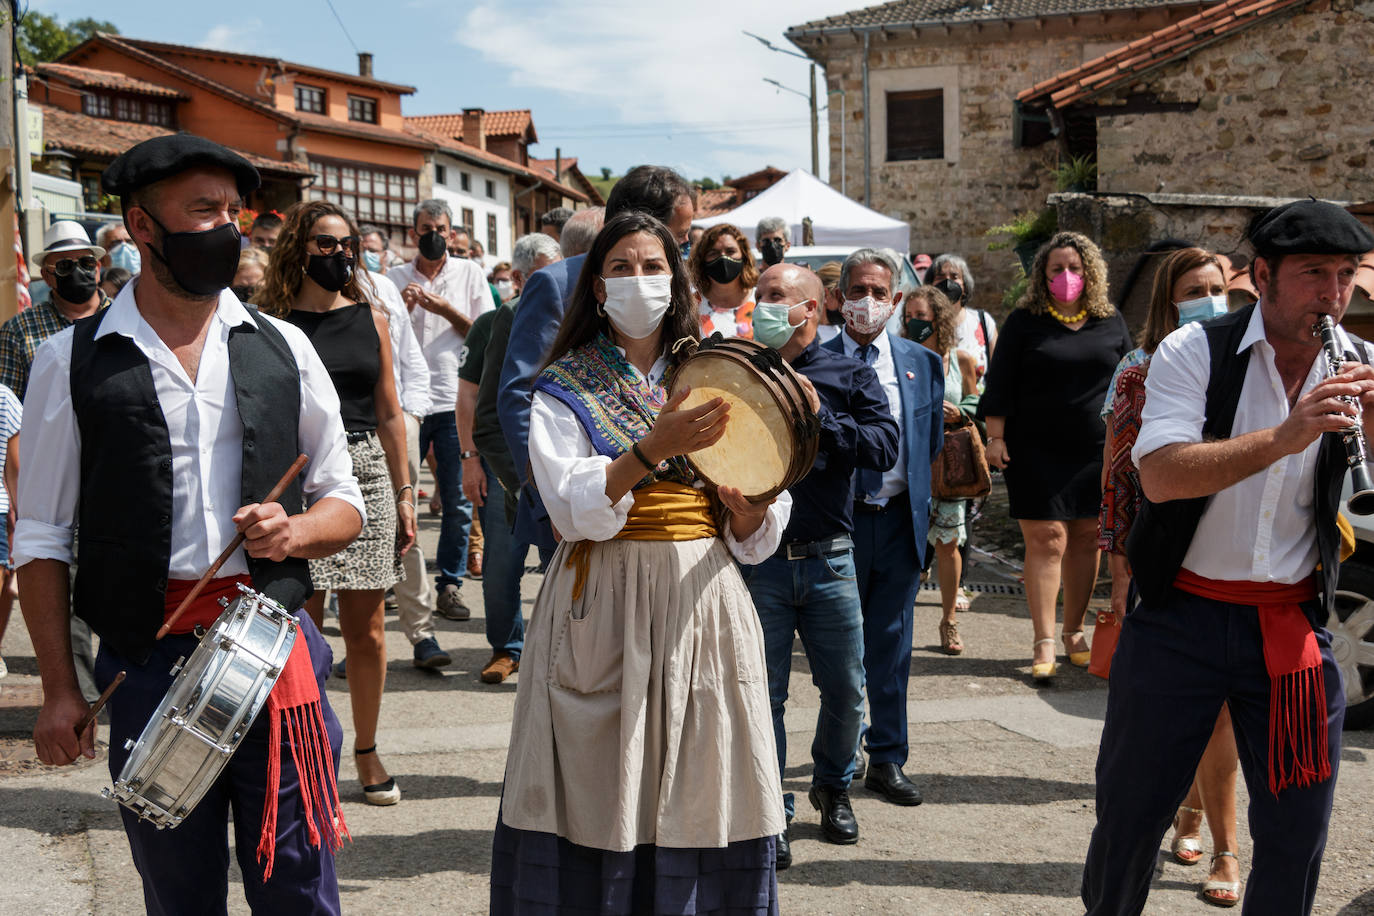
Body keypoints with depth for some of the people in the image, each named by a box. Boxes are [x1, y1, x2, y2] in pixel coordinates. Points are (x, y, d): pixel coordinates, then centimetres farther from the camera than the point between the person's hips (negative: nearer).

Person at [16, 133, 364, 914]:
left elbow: (345, 503, 13)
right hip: (148, 664, -1)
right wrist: (59, 689, -1)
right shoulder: (75, 363, 2)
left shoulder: (283, 350, 8)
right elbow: (42, 537, 4)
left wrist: (295, 533, -9)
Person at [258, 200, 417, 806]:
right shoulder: (273, 324, 1)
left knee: (366, 632, 7)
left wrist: (404, 493, 11)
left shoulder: (371, 319, 11)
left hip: (367, 476, 3)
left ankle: (366, 752, 24)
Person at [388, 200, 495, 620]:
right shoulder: (395, 279, 9)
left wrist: (448, 311, -10)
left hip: (456, 403, 0)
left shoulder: (470, 274, 8)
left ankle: (450, 585, 10)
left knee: (458, 502, 1)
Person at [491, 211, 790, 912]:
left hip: (699, 605, 2)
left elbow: (753, 539, 9)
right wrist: (653, 450, -25)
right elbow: (573, 511, -12)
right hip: (602, 608, -2)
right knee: (599, 800, -2)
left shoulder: (708, 382, 12)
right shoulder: (565, 389, 4)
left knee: (697, 796, 2)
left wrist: (748, 505, -14)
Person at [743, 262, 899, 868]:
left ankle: (833, 787, 33)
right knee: (762, 693, 4)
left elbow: (885, 448, -10)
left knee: (846, 691, 8)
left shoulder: (850, 376, 4)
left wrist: (820, 415, -15)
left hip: (829, 560, 0)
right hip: (757, 561, 0)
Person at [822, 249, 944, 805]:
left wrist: (920, 509, 8)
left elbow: (932, 445, 14)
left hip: (899, 521, 2)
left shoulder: (922, 364, 7)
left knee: (891, 646, 8)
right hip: (837, 522, -2)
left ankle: (887, 760, 19)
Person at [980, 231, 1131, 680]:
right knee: (1046, 539, -7)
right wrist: (995, 436, -6)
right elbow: (999, 383, 1)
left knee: (1086, 539, 6)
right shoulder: (1024, 322, 2)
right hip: (1036, 452, -3)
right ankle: (1044, 643, -5)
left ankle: (1074, 632, 20)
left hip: (1096, 452, 3)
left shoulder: (1111, 323, 10)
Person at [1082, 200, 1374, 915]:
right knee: (1130, 808, 9)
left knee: (1298, 829, 7)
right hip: (1182, 614, -2)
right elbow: (1161, 475, -22)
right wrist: (1284, 437, -31)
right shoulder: (1196, 352, -8)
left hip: (1292, 627, 3)